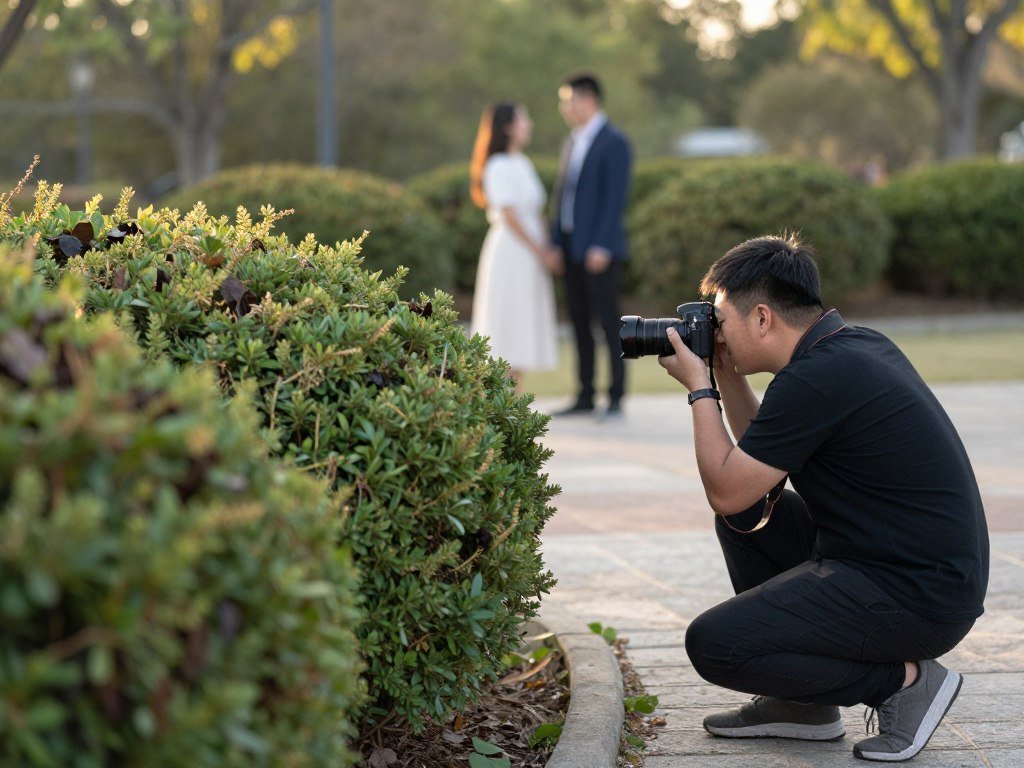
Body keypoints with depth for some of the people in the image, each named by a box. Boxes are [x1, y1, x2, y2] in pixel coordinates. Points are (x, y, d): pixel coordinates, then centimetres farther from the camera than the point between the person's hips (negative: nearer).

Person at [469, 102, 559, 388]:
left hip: (531, 255, 9)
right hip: (509, 252, -9)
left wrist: (546, 249, 4)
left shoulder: (524, 164, 16)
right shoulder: (498, 167, -11)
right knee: (508, 325, -8)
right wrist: (540, 252, -12)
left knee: (523, 331, 8)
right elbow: (509, 216, -15)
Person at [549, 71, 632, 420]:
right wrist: (556, 244, 9)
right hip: (572, 248, 8)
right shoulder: (572, 142, 17)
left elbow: (615, 198, -15)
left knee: (609, 322, -4)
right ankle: (585, 397, 13)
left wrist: (602, 247, -20)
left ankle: (616, 400, -1)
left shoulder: (614, 142, -8)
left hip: (600, 249, -8)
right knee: (579, 323, 8)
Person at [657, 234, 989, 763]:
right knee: (746, 516, 20)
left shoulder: (817, 378, -20)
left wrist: (699, 388, -2)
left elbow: (726, 490, -12)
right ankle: (801, 704, 20)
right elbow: (760, 456, 23)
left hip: (919, 600, -10)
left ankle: (904, 680, -3)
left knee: (713, 644, -14)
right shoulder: (856, 345, 11)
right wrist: (726, 375, 14)